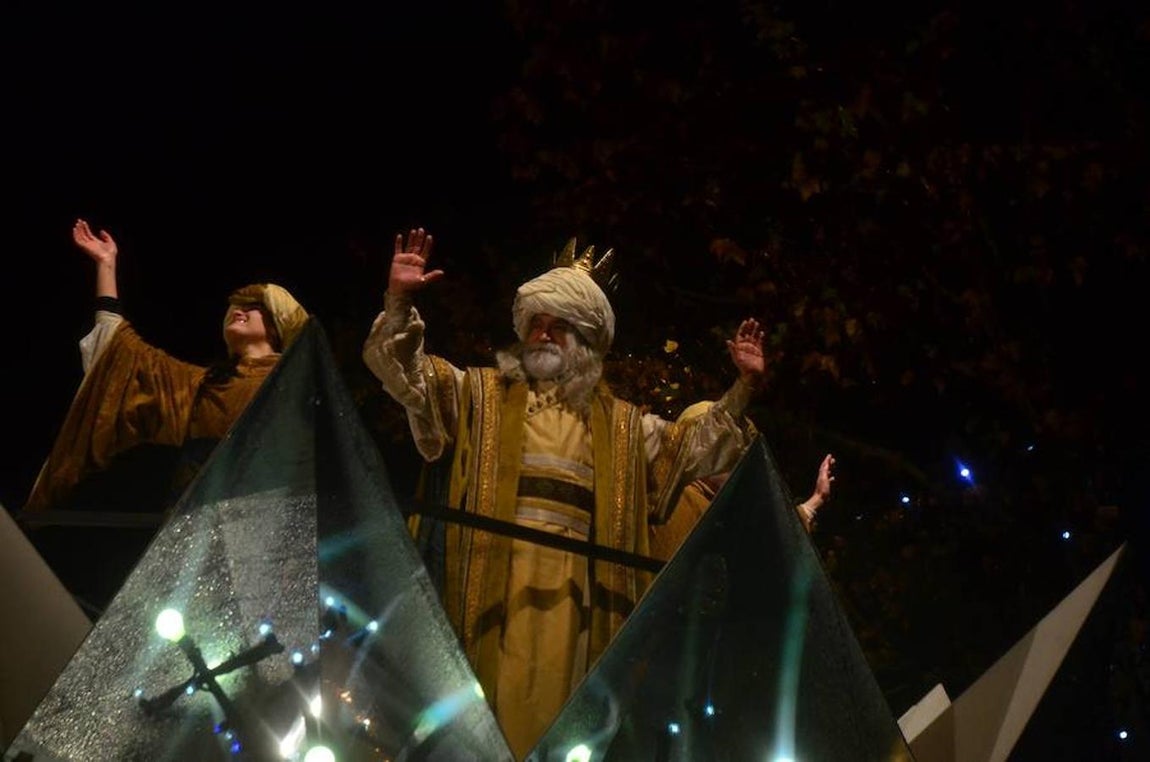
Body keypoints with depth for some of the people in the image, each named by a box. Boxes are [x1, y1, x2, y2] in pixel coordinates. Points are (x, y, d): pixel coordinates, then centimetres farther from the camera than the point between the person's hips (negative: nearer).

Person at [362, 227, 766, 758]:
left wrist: (742, 390, 9)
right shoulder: (479, 395, 14)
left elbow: (698, 448, 22)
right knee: (495, 700, -9)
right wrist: (400, 303, -12)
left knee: (554, 703, -1)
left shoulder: (621, 425, 20)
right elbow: (401, 371, 5)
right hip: (494, 582, -2)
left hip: (569, 589, 2)